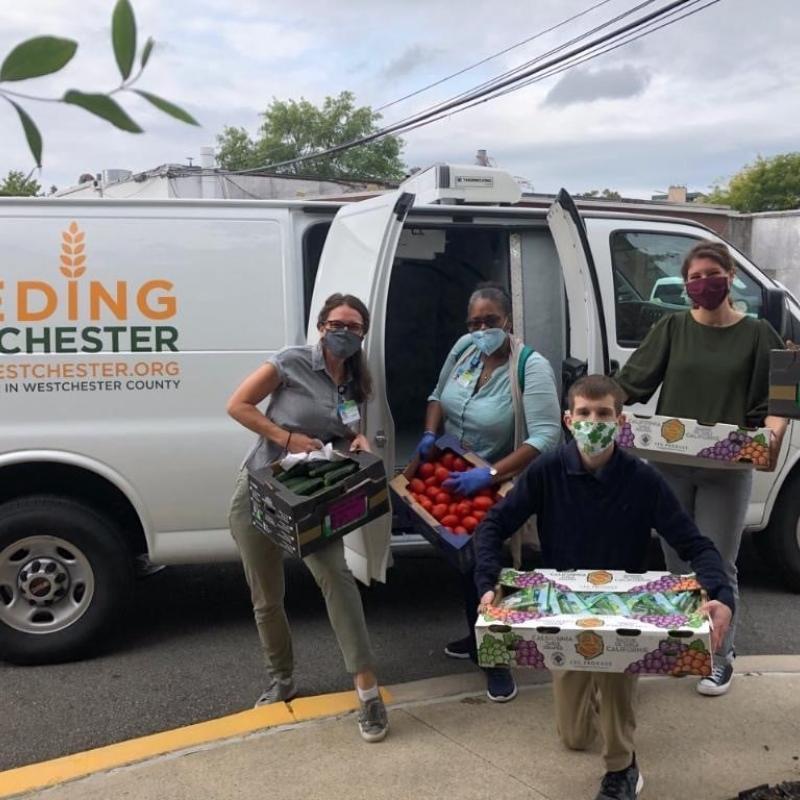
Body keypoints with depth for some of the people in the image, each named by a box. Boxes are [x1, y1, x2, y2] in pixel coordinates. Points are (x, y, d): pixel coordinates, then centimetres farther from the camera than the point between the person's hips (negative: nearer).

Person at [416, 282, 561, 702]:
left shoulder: (532, 367, -25)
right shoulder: (464, 348, -6)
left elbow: (545, 436, -31)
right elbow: (438, 396, 10)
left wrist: (489, 474, -36)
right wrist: (430, 434, -9)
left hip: (497, 490, -6)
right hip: (451, 481, 6)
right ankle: (477, 637, 41)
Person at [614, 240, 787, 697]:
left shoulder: (756, 334, 0)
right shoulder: (672, 329, 4)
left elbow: (777, 400, -2)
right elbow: (632, 381, -1)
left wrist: (773, 432, -23)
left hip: (727, 472, -2)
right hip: (670, 467, 2)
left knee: (718, 567, 4)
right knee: (679, 566, 14)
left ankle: (721, 656, 21)